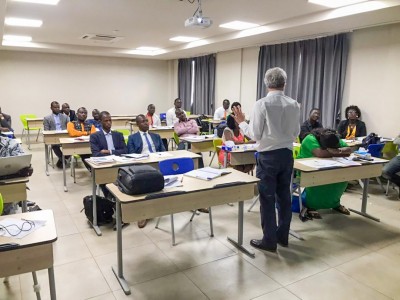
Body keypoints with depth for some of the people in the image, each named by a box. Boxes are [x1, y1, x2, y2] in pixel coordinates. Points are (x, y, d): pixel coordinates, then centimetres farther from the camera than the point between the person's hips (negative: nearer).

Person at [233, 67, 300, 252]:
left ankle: (269, 241, 14)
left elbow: (255, 135, -11)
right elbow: (295, 133, 9)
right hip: (287, 154, 5)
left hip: (268, 156, -5)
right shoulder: (294, 104, 1)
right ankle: (282, 236, 29)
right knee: (284, 196, 15)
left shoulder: (262, 104, -13)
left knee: (267, 198, 4)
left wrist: (241, 122, 3)